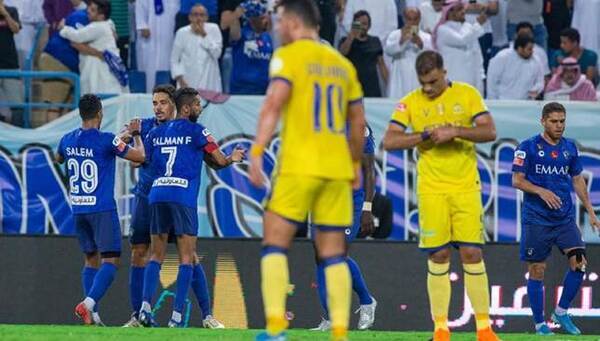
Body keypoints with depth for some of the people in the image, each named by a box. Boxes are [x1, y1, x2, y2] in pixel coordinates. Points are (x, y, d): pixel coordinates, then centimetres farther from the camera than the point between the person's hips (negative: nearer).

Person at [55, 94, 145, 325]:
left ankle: (92, 315, 7)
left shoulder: (68, 140, 5)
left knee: (91, 259, 14)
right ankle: (88, 304, -24)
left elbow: (59, 159, 28)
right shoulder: (106, 140, -13)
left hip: (78, 209, 6)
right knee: (110, 260, -5)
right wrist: (136, 134, 7)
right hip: (102, 208, -6)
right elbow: (139, 156, -9)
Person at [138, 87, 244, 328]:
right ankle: (176, 316, -8)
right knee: (187, 258, 1)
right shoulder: (196, 132, 1)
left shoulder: (156, 133, 15)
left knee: (156, 256, 12)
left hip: (156, 195, 5)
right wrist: (232, 159, 25)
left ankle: (146, 306, -5)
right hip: (183, 197, -5)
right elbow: (219, 161, 3)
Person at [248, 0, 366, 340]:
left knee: (275, 244, -1)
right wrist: (356, 164, 31)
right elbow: (358, 122, 20)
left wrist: (257, 151, -19)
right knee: (334, 253, 7)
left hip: (298, 167, -5)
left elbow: (274, 103, -15)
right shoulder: (342, 63, 15)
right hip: (337, 170, 5)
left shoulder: (288, 56, -1)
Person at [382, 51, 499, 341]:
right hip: (431, 189, 0)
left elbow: (489, 132, -5)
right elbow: (389, 141, -5)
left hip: (466, 187, 0)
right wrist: (426, 135, -15)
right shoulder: (410, 103, 3)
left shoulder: (467, 95, 2)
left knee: (472, 253, -5)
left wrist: (455, 131, -19)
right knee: (438, 257, -1)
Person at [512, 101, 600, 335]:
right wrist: (541, 191, -21)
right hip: (536, 218, -4)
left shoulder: (570, 147, 10)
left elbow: (577, 180, 18)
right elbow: (517, 180, -5)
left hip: (565, 218, 4)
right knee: (537, 271, 0)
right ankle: (540, 324, 9)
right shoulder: (528, 147, -4)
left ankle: (561, 312, 6)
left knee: (579, 263, -11)